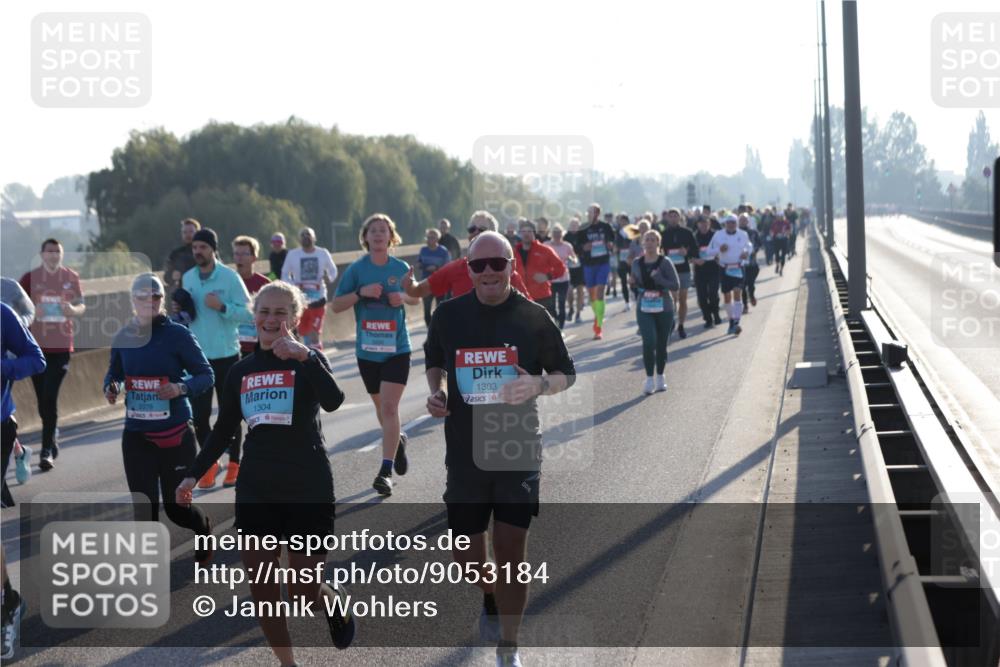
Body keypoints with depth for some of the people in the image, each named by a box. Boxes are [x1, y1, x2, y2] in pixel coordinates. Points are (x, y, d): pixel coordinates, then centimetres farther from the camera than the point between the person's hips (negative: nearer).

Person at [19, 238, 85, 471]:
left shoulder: (71, 277, 4)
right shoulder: (30, 278, 1)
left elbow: (82, 306, 11)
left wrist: (73, 310, -13)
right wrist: (32, 311, -19)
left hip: (61, 346, -1)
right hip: (37, 345, 1)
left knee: (50, 397, -10)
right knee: (43, 399, 8)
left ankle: (47, 450, -6)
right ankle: (52, 435, 32)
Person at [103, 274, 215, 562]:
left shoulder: (177, 335, -9)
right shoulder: (123, 336, 3)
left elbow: (206, 375, -5)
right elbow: (114, 373, 17)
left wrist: (181, 388, -24)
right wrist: (110, 388, -6)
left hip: (175, 434, -3)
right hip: (136, 435, 3)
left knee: (176, 506, 8)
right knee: (144, 509, 1)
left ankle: (204, 528, 44)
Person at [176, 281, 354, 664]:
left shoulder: (306, 362, -4)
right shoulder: (241, 371, 9)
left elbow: (333, 401, -24)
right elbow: (223, 432, 16)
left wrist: (305, 355, -34)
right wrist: (193, 475, 10)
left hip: (308, 489, -4)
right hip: (256, 492, 4)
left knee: (304, 595, -2)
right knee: (262, 589, 2)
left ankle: (334, 601, 33)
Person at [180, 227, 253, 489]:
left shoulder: (230, 277, -7)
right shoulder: (188, 278, 7)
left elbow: (248, 313, -9)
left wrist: (222, 306, -22)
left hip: (226, 354, -3)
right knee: (198, 413, 0)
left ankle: (234, 464, 17)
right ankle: (210, 463, 16)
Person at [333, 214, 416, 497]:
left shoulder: (401, 268, 0)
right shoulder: (356, 269, -2)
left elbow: (416, 296, 15)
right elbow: (336, 306, -3)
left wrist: (403, 297, -8)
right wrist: (361, 292, -18)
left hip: (397, 348, -2)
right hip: (367, 349, 2)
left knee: (389, 406, -14)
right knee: (380, 405, 17)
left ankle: (386, 471, -14)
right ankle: (397, 441, 47)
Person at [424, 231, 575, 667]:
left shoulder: (533, 317, -5)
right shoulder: (448, 315, 0)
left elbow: (566, 374, 4)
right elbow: (434, 362, 18)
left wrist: (539, 386, -18)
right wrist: (435, 391, -3)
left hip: (518, 452, -2)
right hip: (465, 454, 2)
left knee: (511, 554, -3)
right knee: (466, 558, 7)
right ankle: (493, 598, 43)